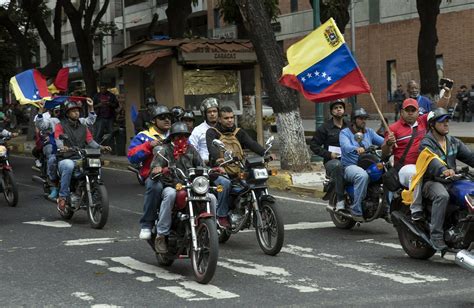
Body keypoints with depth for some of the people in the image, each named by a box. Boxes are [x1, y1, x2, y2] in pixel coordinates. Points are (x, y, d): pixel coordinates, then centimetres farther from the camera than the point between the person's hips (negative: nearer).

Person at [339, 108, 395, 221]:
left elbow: (382, 142, 3)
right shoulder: (345, 132, 2)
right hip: (350, 166, -5)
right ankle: (356, 210, -30)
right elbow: (345, 146, -20)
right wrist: (356, 149, -42)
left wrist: (389, 142, -22)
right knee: (363, 175, -39)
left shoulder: (369, 132, 18)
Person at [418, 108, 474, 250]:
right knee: (442, 196, -37)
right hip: (432, 181, -6)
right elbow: (432, 161, -25)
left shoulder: (454, 142, 18)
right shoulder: (426, 143, -4)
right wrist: (443, 170, -46)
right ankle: (436, 235, -35)